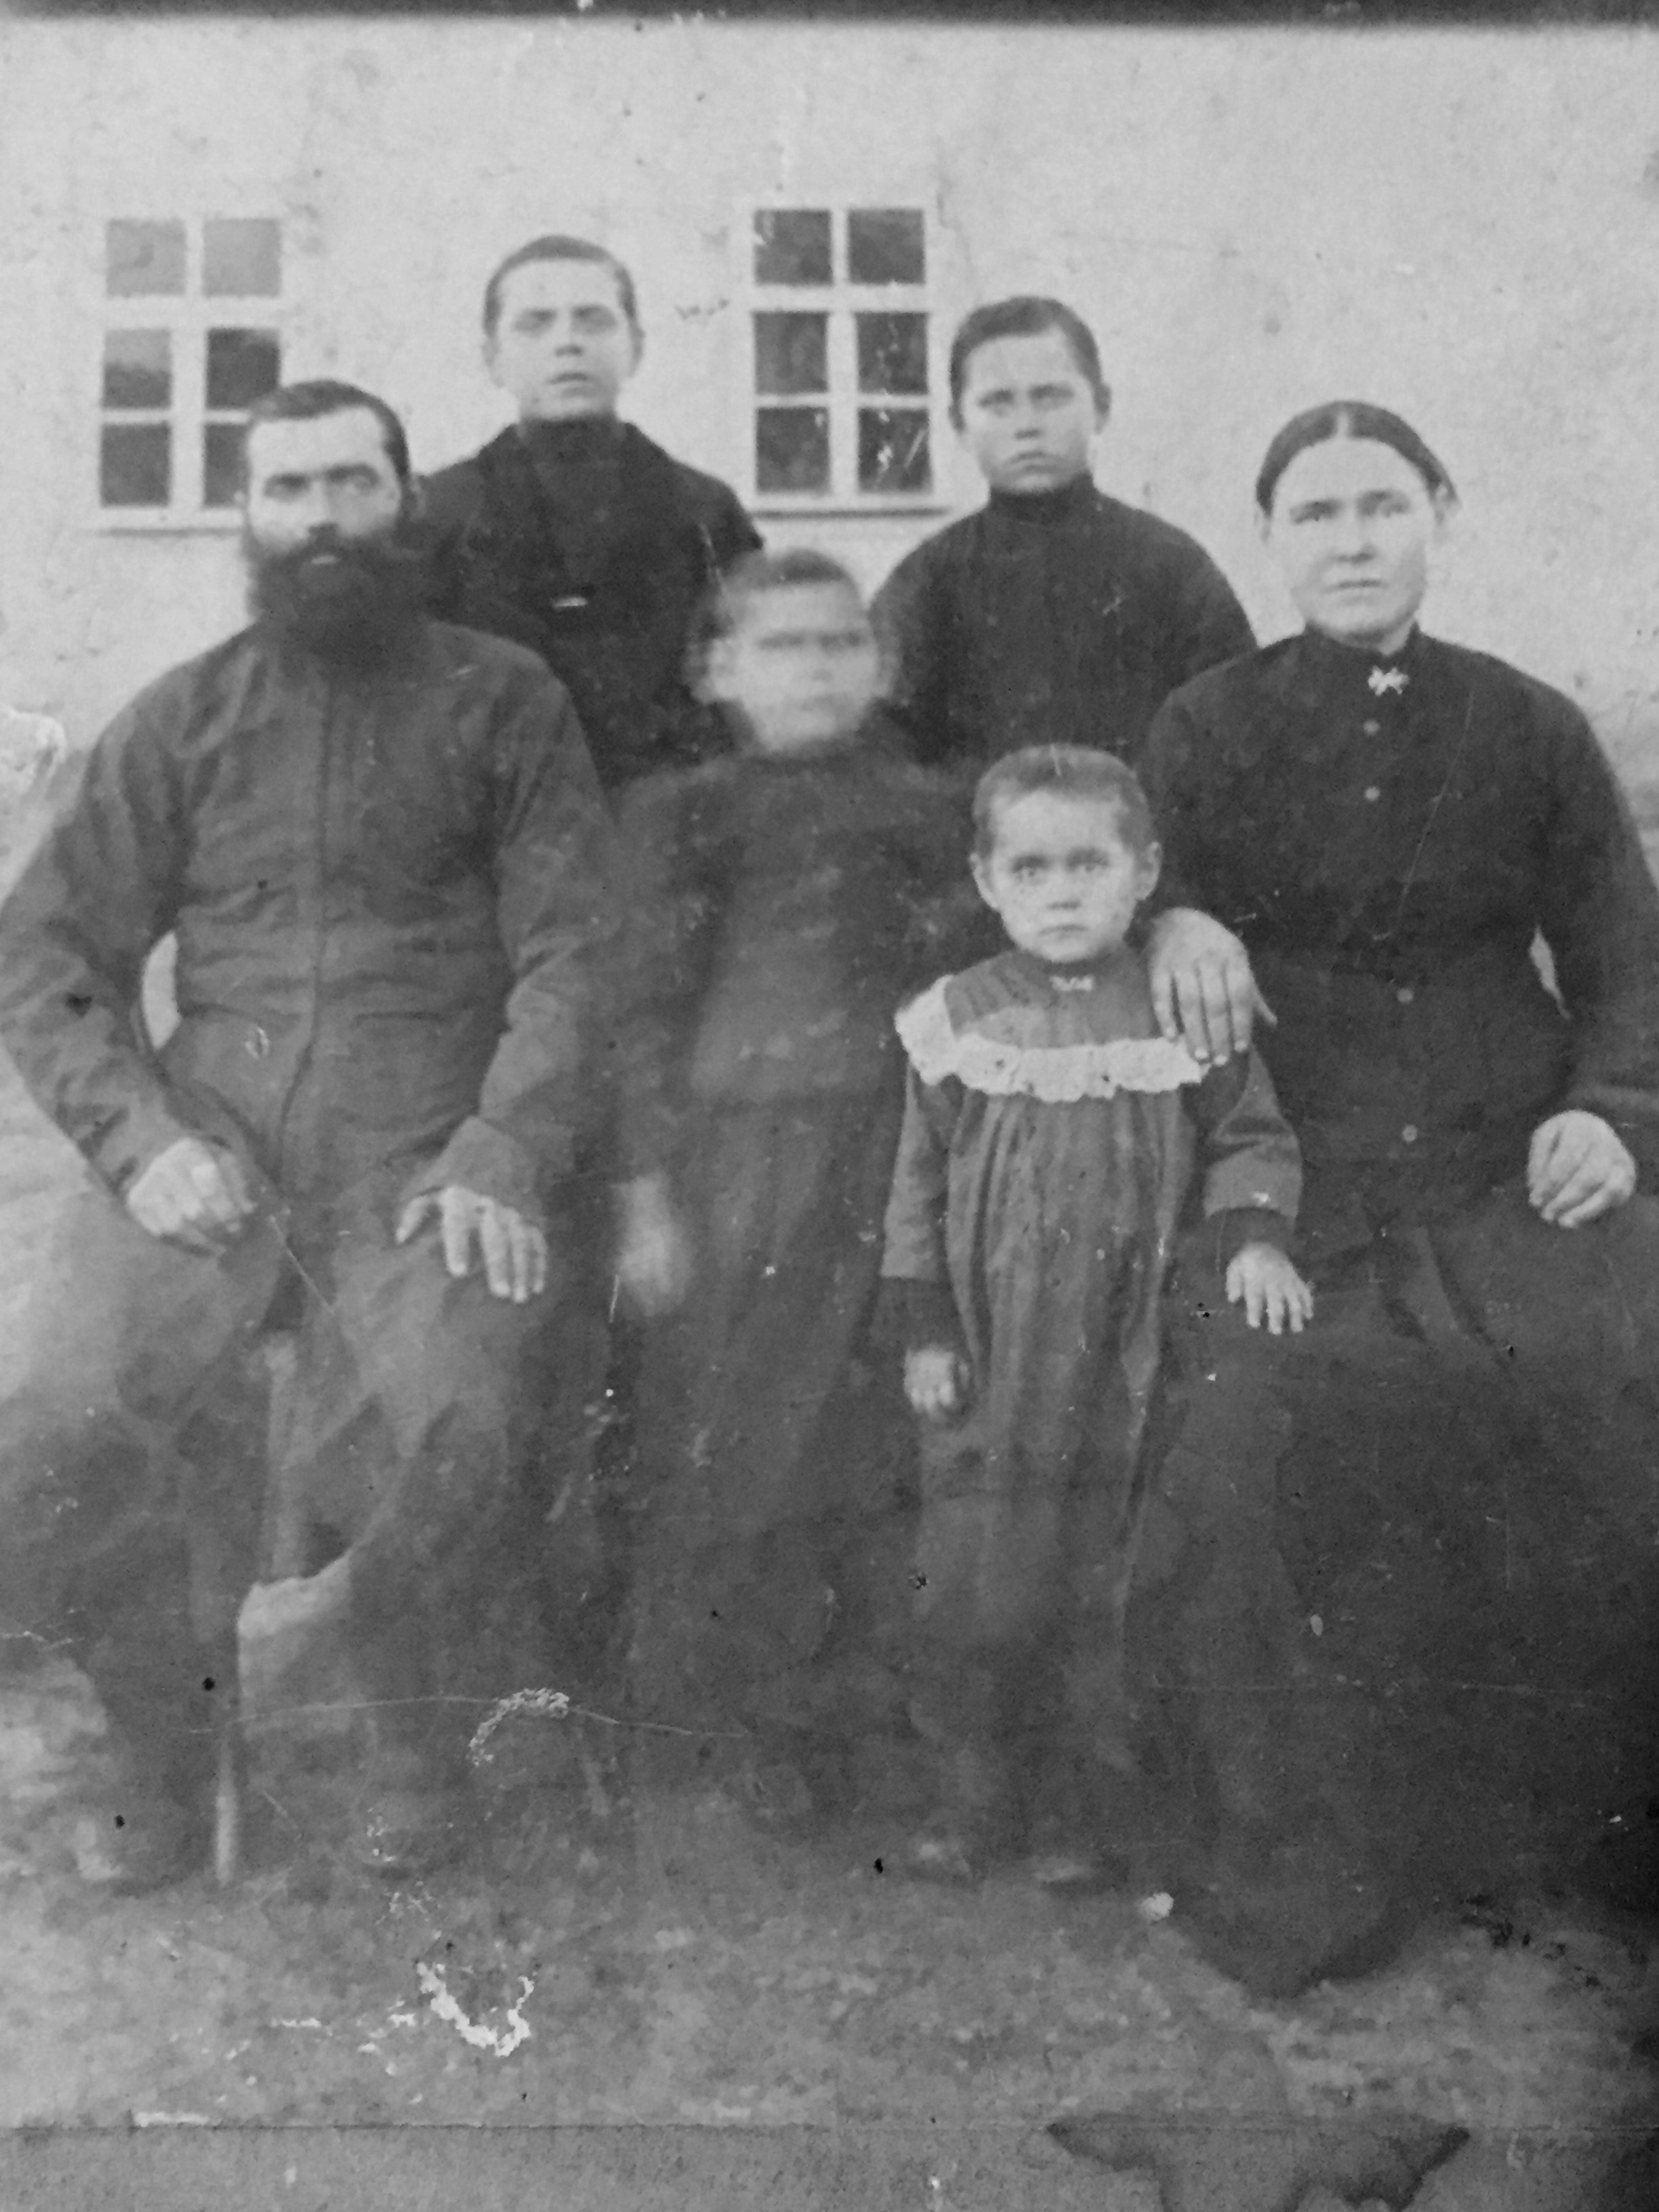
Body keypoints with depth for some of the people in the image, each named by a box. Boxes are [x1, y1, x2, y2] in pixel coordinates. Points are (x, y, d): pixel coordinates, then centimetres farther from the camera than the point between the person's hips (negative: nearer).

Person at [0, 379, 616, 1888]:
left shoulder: (501, 700, 10)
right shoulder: (183, 720, 15)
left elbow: (571, 946, 0)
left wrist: (504, 1151, -14)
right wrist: (141, 1137, -7)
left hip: (426, 1151, -2)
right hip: (212, 1141, 2)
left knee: (442, 1445, -28)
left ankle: (413, 1733, 5)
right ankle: (166, 1728, 10)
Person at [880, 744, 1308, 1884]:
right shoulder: (957, 1019, 0)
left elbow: (1250, 1139, 7)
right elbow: (920, 1183, 4)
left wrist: (1255, 1237, -11)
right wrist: (927, 1331, 2)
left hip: (1132, 1363, 0)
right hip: (992, 1371, 1)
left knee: (1109, 1593, 7)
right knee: (974, 1591, 5)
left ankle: (1100, 1793, 24)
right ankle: (978, 1798, 22)